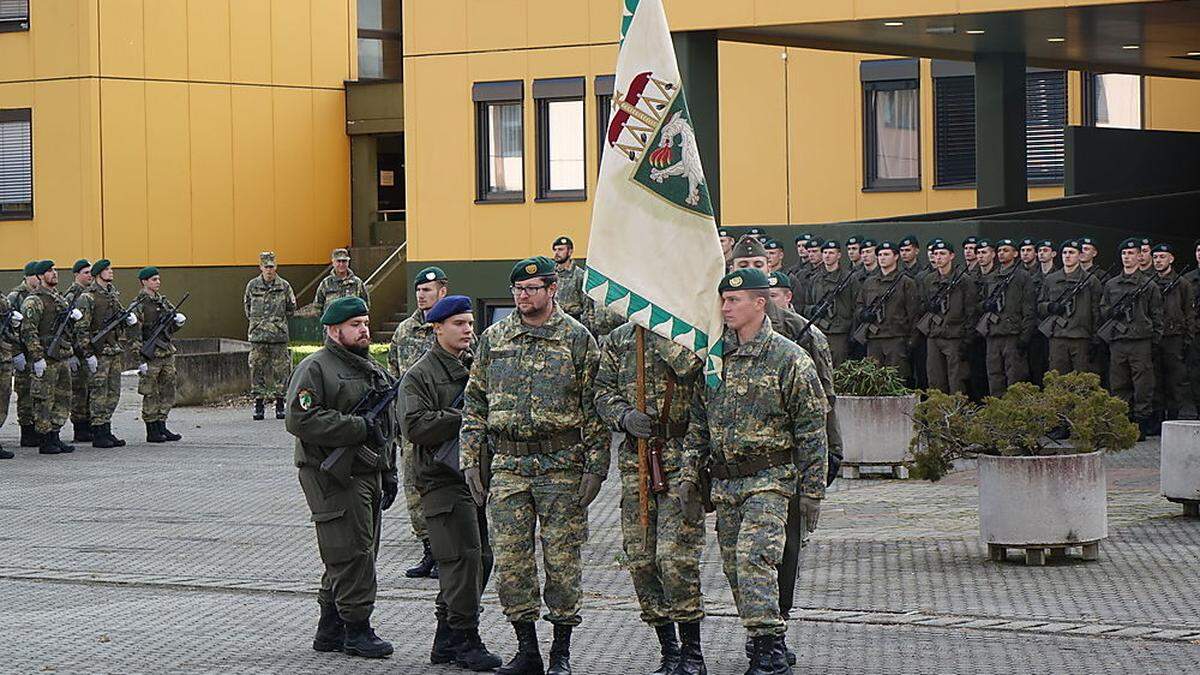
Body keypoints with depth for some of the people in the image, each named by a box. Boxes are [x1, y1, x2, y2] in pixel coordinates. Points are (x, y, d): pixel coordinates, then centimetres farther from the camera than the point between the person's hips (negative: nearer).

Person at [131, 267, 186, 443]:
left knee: (167, 392, 10)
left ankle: (162, 427, 18)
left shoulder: (163, 301, 13)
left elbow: (171, 328, 23)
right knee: (151, 395, -1)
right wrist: (141, 359, -18)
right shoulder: (139, 305, -9)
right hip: (151, 355, -7)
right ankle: (152, 431, 4)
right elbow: (134, 334, -14)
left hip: (167, 354, 7)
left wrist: (179, 320, 0)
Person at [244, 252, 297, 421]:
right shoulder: (252, 285, 6)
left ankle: (280, 403, 8)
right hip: (257, 336, 1)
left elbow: (291, 309, 13)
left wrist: (278, 321, 10)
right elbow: (247, 307, 18)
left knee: (280, 370, 0)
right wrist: (257, 322, 12)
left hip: (279, 336, -1)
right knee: (257, 369, 0)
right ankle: (259, 403, 6)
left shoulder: (284, 286, 3)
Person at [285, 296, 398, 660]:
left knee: (355, 556, 11)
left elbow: (387, 426, 26)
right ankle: (357, 629, -3)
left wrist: (389, 473, 19)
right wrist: (358, 427, -20)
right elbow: (300, 419, -20)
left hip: (368, 476, 9)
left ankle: (330, 630, 18)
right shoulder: (316, 368, -9)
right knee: (351, 554, -9)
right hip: (334, 479, -9)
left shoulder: (374, 370, 19)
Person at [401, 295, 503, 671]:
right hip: (444, 480, -7)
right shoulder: (420, 375, -4)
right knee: (463, 557, -12)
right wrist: (465, 418, -18)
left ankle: (447, 641, 17)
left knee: (481, 558, 8)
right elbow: (416, 427, -16)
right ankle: (465, 641, -6)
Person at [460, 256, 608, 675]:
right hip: (508, 466, 3)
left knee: (562, 559, 0)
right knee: (509, 561, 2)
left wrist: (595, 467, -7)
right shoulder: (493, 338, 10)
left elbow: (595, 407, -2)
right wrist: (471, 459, 7)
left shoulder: (578, 339, -1)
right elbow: (474, 403, 14)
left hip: (562, 466, -3)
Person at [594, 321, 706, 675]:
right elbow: (603, 392, 10)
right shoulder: (618, 339, 13)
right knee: (641, 560, 5)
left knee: (676, 558, -12)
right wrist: (624, 417, -7)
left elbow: (686, 365, -18)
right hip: (635, 460, 5)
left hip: (682, 460, -5)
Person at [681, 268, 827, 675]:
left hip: (768, 478, -6)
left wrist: (812, 490, -6)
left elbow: (812, 430, -4)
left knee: (755, 558, -19)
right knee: (734, 567, 8)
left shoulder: (790, 359, -5)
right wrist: (690, 473, 9)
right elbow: (698, 422, 18)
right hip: (724, 481, 6)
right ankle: (762, 642, 20)